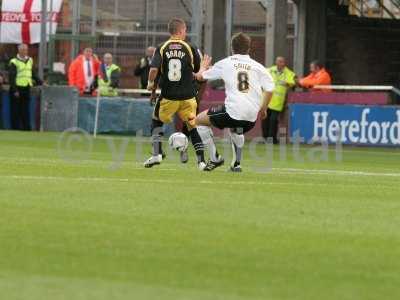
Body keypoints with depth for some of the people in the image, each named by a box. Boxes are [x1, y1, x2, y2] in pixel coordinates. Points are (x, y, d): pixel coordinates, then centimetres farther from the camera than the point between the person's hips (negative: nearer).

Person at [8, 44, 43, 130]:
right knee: (16, 111, -2)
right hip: (17, 88, -6)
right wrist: (15, 90, -16)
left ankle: (27, 128, 8)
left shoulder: (29, 61, 14)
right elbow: (11, 77, -10)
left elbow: (33, 74, 23)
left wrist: (40, 83, 13)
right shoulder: (14, 62, -6)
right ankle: (16, 128, 2)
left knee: (25, 111, 7)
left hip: (26, 88, 6)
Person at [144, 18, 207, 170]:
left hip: (168, 96, 0)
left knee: (157, 122, 21)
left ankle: (157, 154, 8)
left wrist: (150, 82, 4)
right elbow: (200, 71, 3)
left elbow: (153, 69, -14)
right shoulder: (190, 48, -2)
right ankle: (201, 161, 5)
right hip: (188, 96, 0)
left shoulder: (162, 48, -2)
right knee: (193, 127, 11)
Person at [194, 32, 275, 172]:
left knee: (199, 120, 18)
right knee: (236, 130, 40)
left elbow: (200, 76, 18)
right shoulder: (257, 66, 11)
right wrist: (263, 108, 18)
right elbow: (270, 88, 2)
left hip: (232, 111, -5)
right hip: (251, 117, 5)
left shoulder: (225, 63, 7)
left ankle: (215, 159, 14)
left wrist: (203, 66, 42)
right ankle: (236, 163, 32)